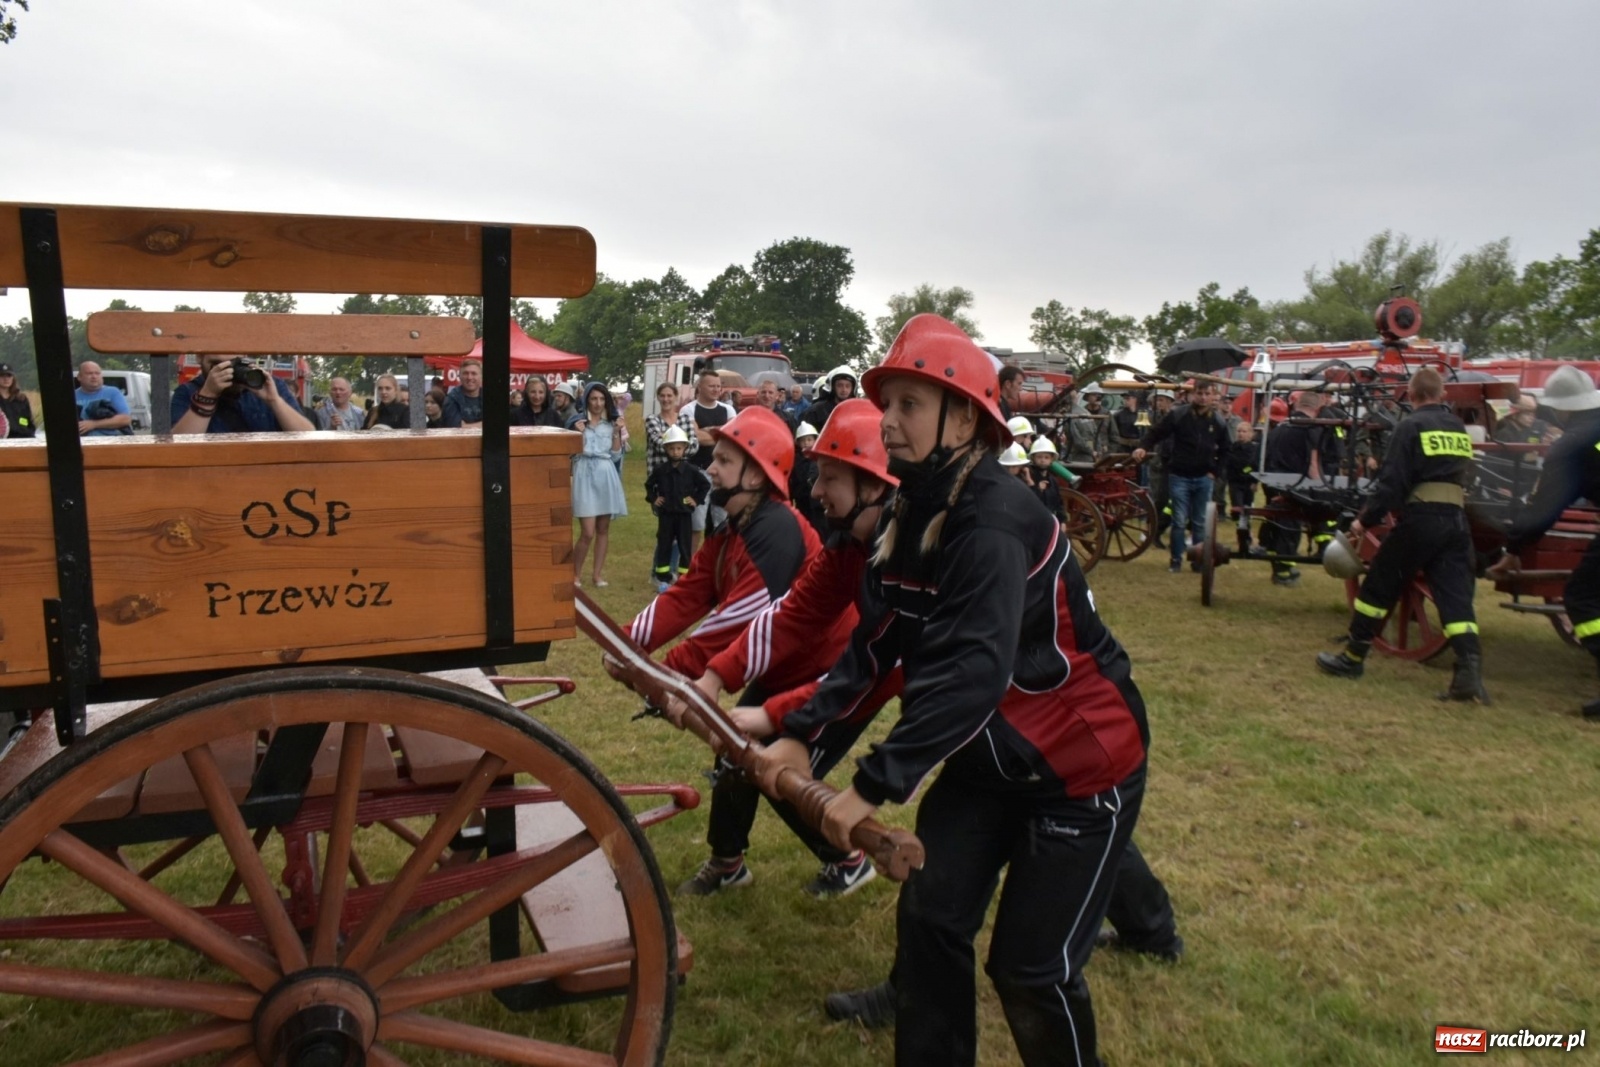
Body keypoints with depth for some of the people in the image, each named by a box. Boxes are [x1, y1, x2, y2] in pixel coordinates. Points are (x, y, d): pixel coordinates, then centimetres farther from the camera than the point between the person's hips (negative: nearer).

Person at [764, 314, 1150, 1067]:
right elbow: (874, 645, 0)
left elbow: (970, 673, -38)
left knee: (1031, 966, 1)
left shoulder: (995, 523, -28)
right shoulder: (910, 515, 0)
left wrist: (874, 785, -39)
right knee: (929, 920, 5)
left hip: (1080, 764, -7)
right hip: (987, 759, 7)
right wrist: (800, 731, -9)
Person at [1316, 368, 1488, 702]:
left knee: (1379, 586, 7)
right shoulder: (1459, 427, 16)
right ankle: (1469, 672, -9)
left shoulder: (1412, 426, -4)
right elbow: (1462, 473, 21)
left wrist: (1365, 520, -4)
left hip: (1421, 518, -5)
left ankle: (1352, 658, 15)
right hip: (1457, 520, 6)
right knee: (1456, 595, 2)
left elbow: (1392, 481, -10)